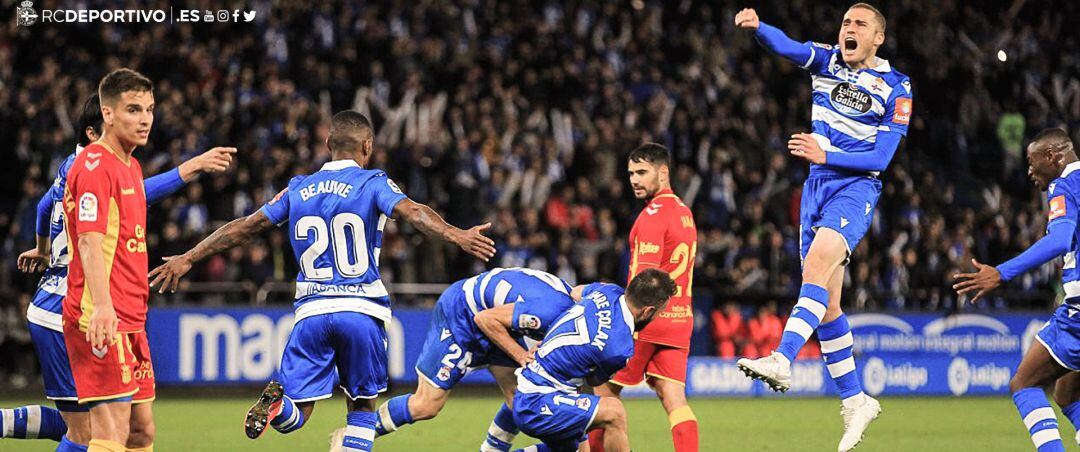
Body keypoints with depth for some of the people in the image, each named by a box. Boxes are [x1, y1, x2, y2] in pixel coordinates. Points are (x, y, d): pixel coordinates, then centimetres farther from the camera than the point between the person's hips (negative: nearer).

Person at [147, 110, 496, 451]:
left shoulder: (299, 190, 13)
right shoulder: (372, 183, 2)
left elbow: (244, 227, 17)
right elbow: (412, 212, -17)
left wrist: (186, 259, 24)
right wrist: (456, 236, -30)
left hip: (312, 310, 2)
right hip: (361, 309, -2)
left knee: (293, 418, 4)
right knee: (362, 406, 13)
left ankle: (277, 401, -29)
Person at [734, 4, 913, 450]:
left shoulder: (896, 88, -2)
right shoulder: (826, 61, 8)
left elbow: (880, 157, -7)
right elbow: (787, 47, -13)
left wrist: (826, 155, -19)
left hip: (856, 186, -5)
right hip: (816, 185, 5)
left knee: (817, 262, -30)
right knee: (826, 302, 4)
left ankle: (781, 361, -46)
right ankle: (854, 400, 13)